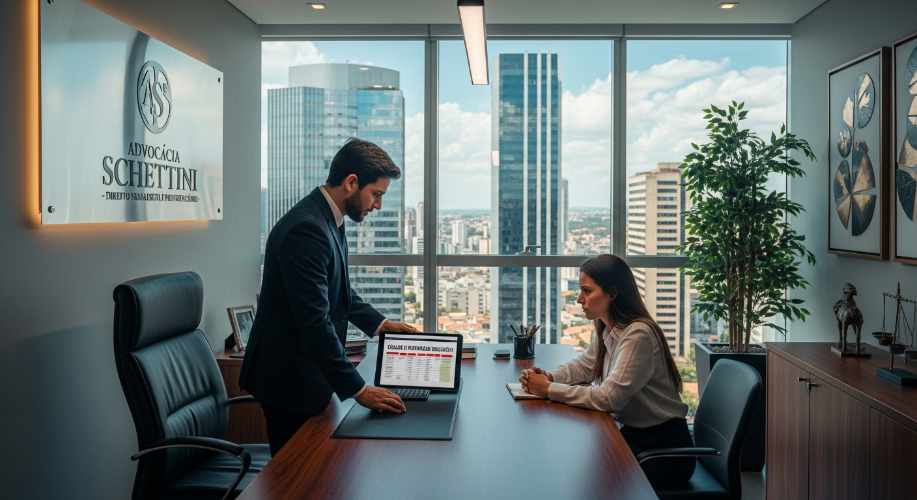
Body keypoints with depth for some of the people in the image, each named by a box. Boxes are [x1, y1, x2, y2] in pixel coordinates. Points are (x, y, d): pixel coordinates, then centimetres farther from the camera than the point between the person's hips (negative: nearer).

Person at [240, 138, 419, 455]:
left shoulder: (328, 220, 6)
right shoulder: (306, 229, -25)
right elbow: (315, 322, -28)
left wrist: (380, 323, 10)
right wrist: (359, 390, -23)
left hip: (309, 371, 10)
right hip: (290, 378, -10)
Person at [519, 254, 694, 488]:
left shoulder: (638, 335, -25)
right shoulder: (605, 328, 1)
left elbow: (608, 397, -27)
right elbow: (584, 365, 15)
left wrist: (549, 389, -21)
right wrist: (548, 377, -4)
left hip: (664, 449, -7)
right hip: (633, 434, 7)